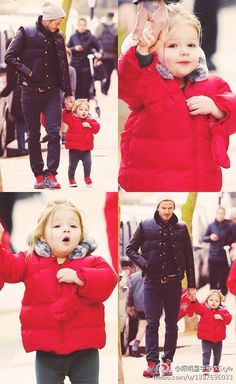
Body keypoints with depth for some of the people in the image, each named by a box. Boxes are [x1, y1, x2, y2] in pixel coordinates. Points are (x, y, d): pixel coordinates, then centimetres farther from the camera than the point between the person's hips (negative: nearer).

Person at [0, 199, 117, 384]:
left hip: (84, 349, -1)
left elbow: (108, 281, -12)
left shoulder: (91, 262, 1)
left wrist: (79, 277, -21)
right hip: (47, 352, 1)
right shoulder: (31, 260, 5)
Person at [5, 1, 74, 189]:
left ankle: (51, 174, -9)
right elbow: (9, 57, -7)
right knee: (33, 136, 4)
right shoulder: (26, 33, -3)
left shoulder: (58, 38, 10)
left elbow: (64, 66, 16)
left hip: (52, 92, 2)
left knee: (54, 133, -10)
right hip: (31, 92, -2)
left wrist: (68, 92, 15)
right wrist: (27, 72, -15)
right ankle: (38, 175, 12)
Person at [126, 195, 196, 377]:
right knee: (152, 323, -5)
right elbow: (131, 249, 6)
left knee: (172, 324, 6)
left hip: (174, 283, 1)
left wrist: (192, 285, 3)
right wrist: (143, 263, -12)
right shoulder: (146, 226, 0)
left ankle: (167, 361, 14)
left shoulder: (181, 228, 4)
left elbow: (189, 258, 6)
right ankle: (152, 363, -7)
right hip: (152, 282, -1)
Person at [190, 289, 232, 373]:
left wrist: (221, 317, -24)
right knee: (206, 353, -7)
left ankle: (216, 366, 37)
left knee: (217, 354, 18)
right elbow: (197, 308, -22)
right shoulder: (204, 309, -6)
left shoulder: (222, 311, -1)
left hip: (218, 338, 3)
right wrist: (194, 301, -40)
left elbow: (228, 318, -7)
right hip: (206, 338, -3)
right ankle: (205, 366, -5)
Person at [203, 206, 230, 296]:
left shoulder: (229, 225, -3)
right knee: (212, 280, 11)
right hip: (213, 257, 3)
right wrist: (210, 237, -8)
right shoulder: (211, 225, 4)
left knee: (223, 281, 1)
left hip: (224, 258, -3)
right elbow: (204, 238, 11)